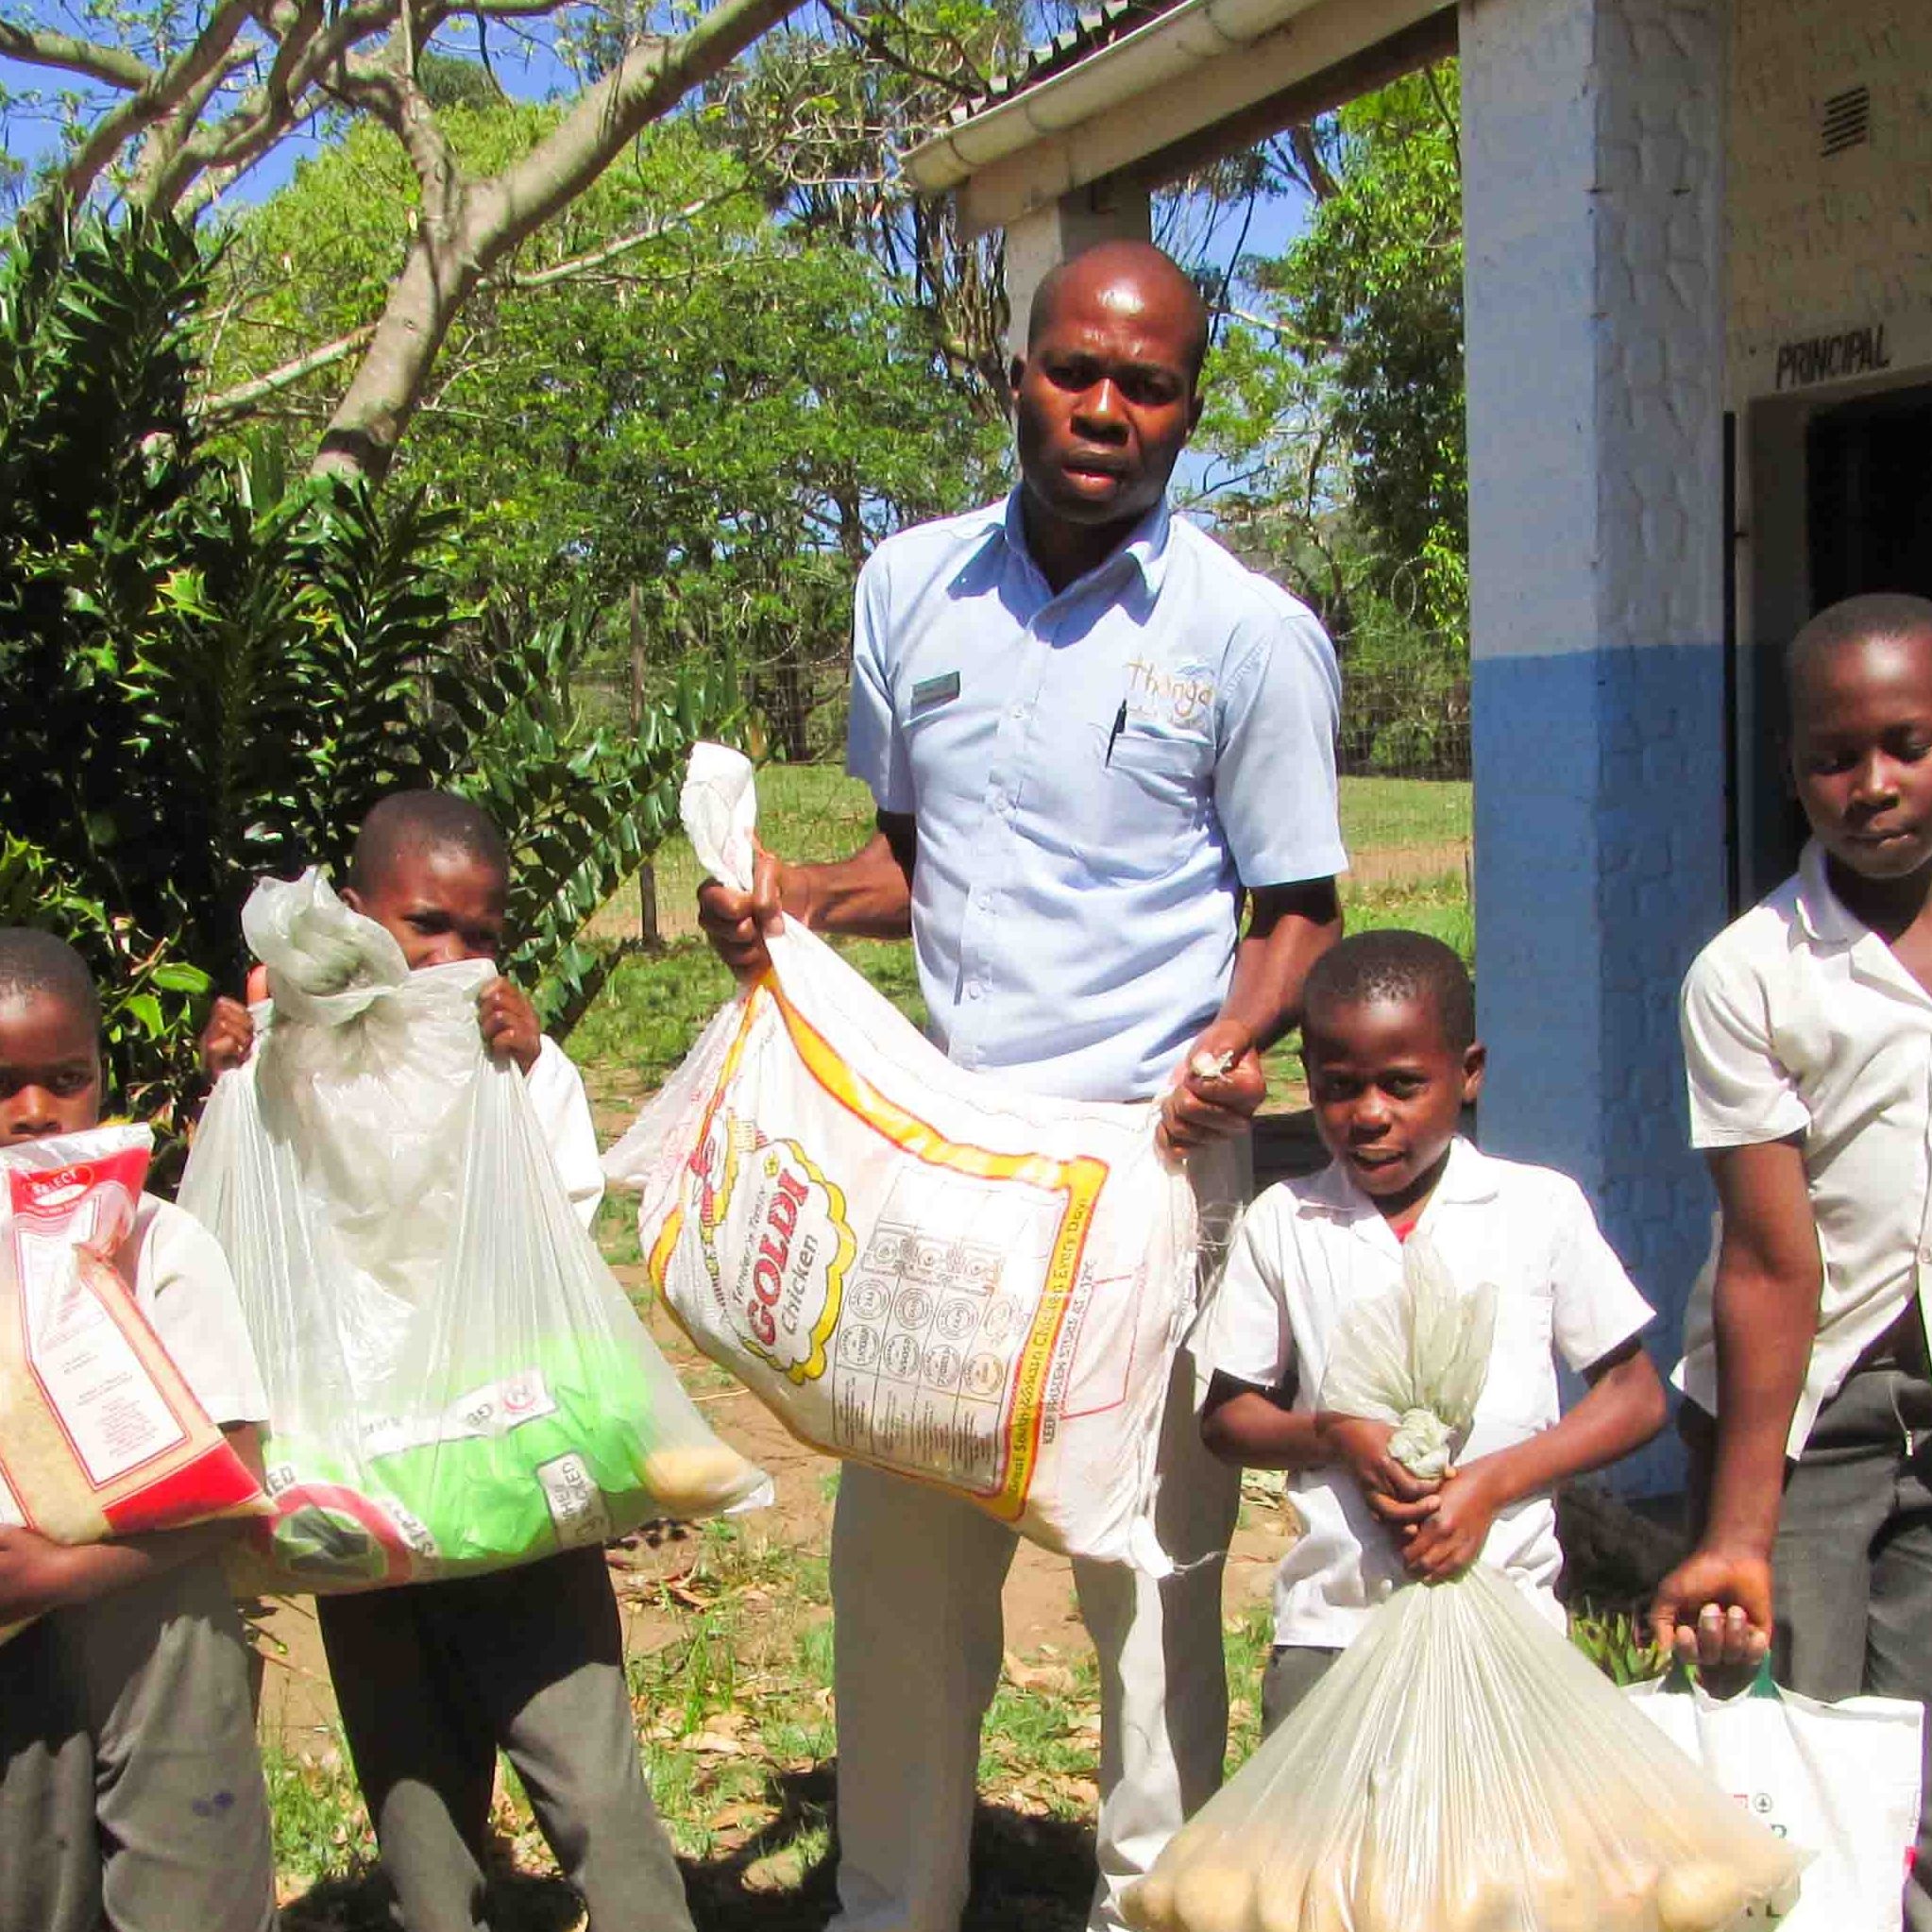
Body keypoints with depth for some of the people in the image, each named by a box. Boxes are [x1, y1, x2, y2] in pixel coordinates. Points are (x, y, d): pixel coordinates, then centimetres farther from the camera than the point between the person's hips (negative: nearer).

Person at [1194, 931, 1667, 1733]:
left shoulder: (1541, 1208, 1)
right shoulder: (1283, 1224, 4)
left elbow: (1636, 1395, 3)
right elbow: (1226, 1414, 10)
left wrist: (1494, 1480, -10)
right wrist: (1333, 1434, -10)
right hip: (1332, 1619, 1)